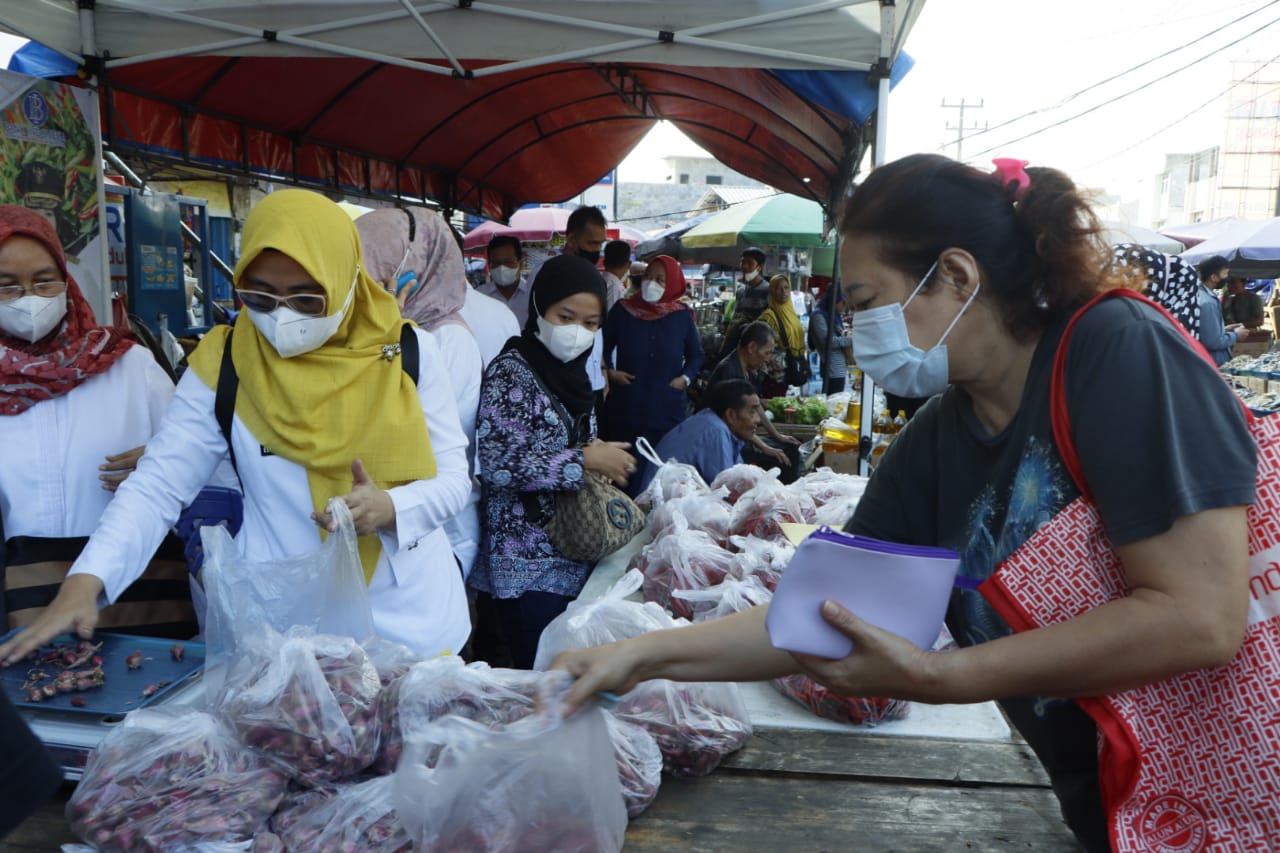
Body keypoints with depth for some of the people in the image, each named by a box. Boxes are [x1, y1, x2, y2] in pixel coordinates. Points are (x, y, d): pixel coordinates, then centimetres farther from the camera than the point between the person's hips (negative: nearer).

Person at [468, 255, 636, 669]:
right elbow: (497, 464, -21)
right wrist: (584, 460, -20)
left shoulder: (572, 373, 10)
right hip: (527, 561, -7)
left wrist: (605, 460, 4)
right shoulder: (511, 372, -12)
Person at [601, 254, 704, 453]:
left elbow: (696, 355, 15)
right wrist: (610, 371, -5)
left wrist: (685, 378, -1)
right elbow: (603, 346, 11)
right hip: (625, 405, 0)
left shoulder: (682, 315, 3)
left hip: (668, 407, 1)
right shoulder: (622, 309, 0)